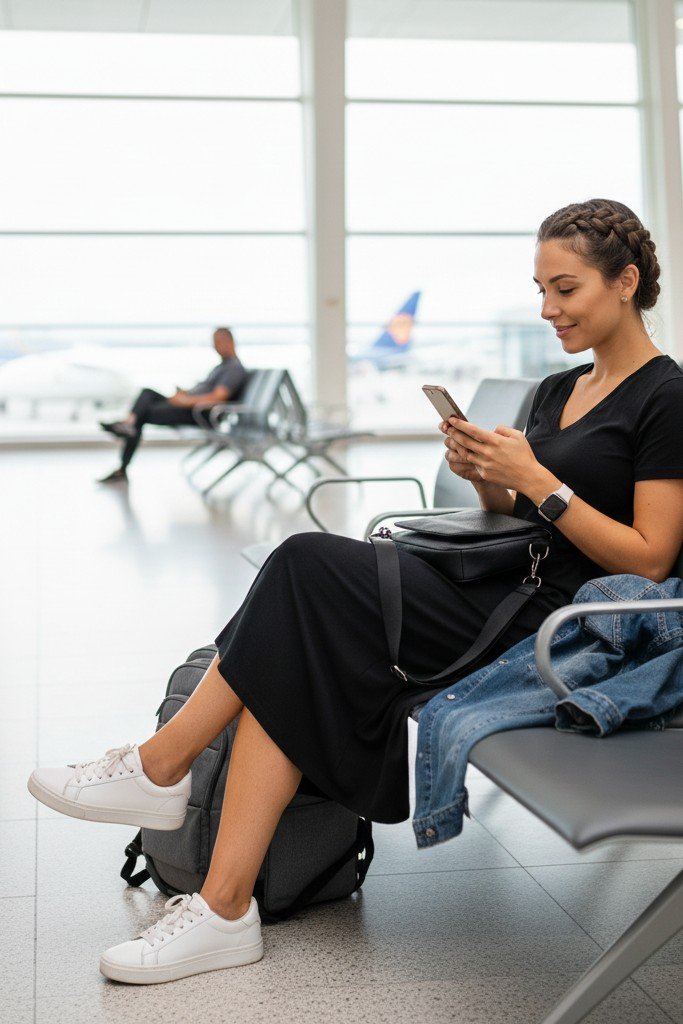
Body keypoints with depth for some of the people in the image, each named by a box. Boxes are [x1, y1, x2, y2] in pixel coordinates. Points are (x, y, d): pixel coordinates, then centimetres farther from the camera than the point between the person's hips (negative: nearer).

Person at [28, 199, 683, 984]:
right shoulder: (558, 389, 18)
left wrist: (538, 480, -17)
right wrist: (485, 478, -1)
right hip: (499, 599, 8)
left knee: (310, 569, -21)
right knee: (292, 661, -15)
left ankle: (159, 767, -9)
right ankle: (224, 911, -18)